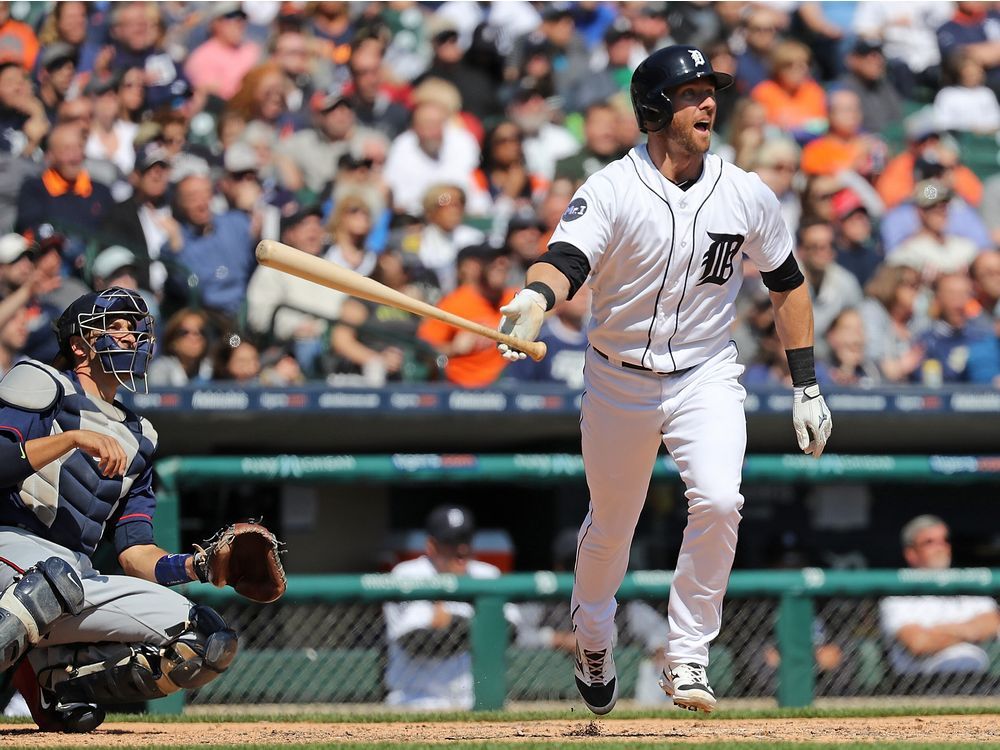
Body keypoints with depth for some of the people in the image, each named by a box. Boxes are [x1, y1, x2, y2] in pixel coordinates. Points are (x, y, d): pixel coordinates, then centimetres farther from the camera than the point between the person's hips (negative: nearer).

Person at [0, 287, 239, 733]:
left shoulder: (136, 440, 26)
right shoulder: (42, 387, 8)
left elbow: (135, 556, 19)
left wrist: (197, 567, 0)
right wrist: (74, 438, -20)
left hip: (78, 582, 7)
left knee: (212, 642, -7)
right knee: (59, 575, -43)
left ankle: (59, 678, -7)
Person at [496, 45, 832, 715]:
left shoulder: (747, 195, -4)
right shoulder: (611, 190, -13)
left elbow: (788, 284, 9)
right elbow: (566, 259, -30)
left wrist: (807, 387, 6)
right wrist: (536, 298, -54)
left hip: (707, 377, 1)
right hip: (619, 379, -1)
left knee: (718, 502, -23)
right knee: (611, 525, 14)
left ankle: (688, 656, -11)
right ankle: (593, 641, 43)